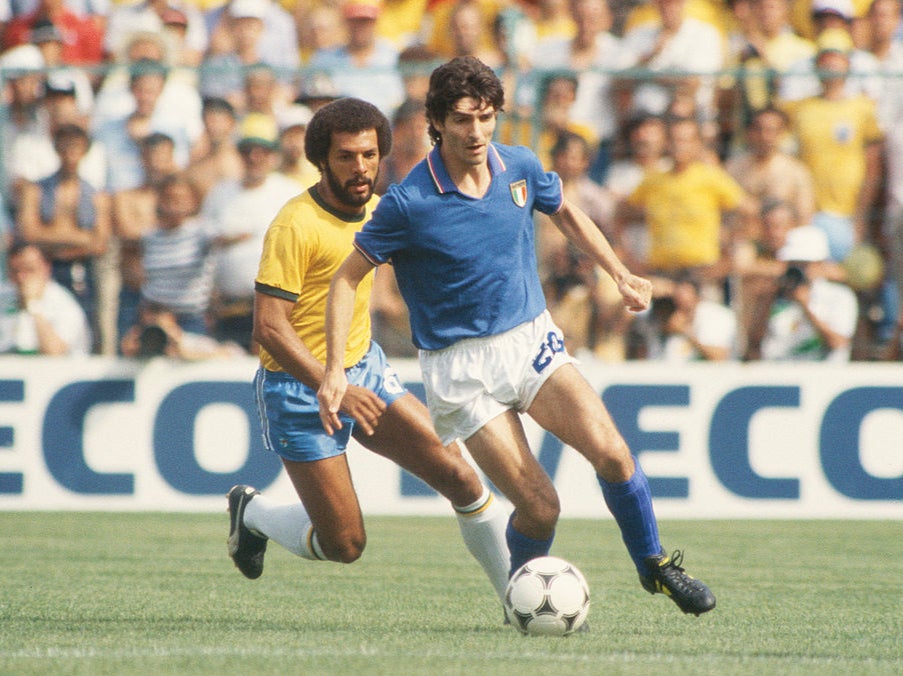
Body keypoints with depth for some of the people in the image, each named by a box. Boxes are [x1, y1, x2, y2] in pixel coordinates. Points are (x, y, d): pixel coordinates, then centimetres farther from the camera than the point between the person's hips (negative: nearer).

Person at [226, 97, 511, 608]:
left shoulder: (375, 210, 3)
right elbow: (269, 326, -25)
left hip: (366, 369, 7)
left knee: (460, 477, -5)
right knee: (345, 545, -5)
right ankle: (252, 513, 24)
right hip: (301, 388, -7)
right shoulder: (297, 225, -21)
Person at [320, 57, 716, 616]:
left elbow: (566, 212, 22)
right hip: (461, 369, -4)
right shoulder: (409, 203, -15)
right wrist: (335, 371, -13)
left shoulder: (521, 167, -1)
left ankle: (655, 565, 5)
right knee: (540, 506, -13)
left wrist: (620, 274, 15)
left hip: (533, 341, 4)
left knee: (611, 452, -19)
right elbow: (348, 279, -6)